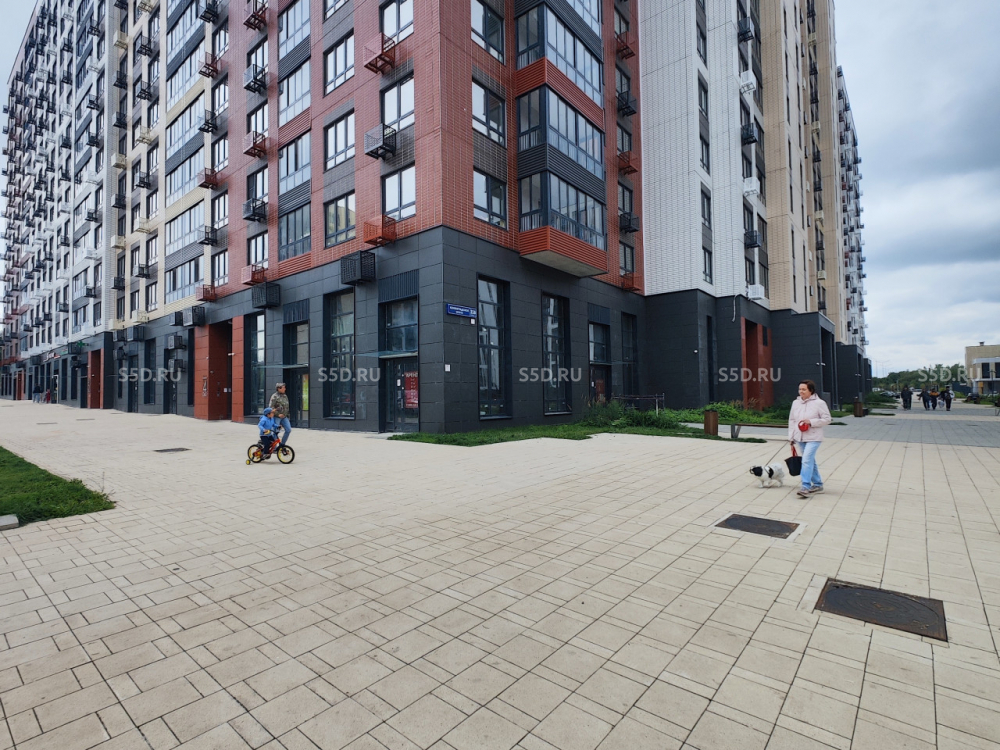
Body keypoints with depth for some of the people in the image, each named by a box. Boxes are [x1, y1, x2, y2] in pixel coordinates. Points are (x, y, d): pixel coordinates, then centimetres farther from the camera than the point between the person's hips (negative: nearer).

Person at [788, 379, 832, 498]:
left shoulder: (819, 403, -8)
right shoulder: (796, 403, 8)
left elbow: (827, 419, -6)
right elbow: (792, 420, 12)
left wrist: (811, 422, -19)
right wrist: (791, 437, 11)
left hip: (813, 438, -6)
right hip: (800, 438, 6)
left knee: (807, 460, -17)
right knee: (810, 461, 15)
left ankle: (805, 486, -15)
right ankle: (818, 484, 28)